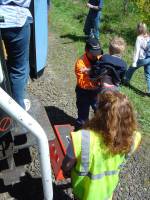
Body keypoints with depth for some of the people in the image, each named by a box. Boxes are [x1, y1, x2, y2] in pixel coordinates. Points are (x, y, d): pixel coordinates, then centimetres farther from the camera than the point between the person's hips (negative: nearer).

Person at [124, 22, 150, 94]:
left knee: (131, 69, 21)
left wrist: (134, 62, -12)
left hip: (142, 59, -5)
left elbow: (137, 50, -15)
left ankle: (126, 80, 42)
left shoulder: (139, 38, -14)